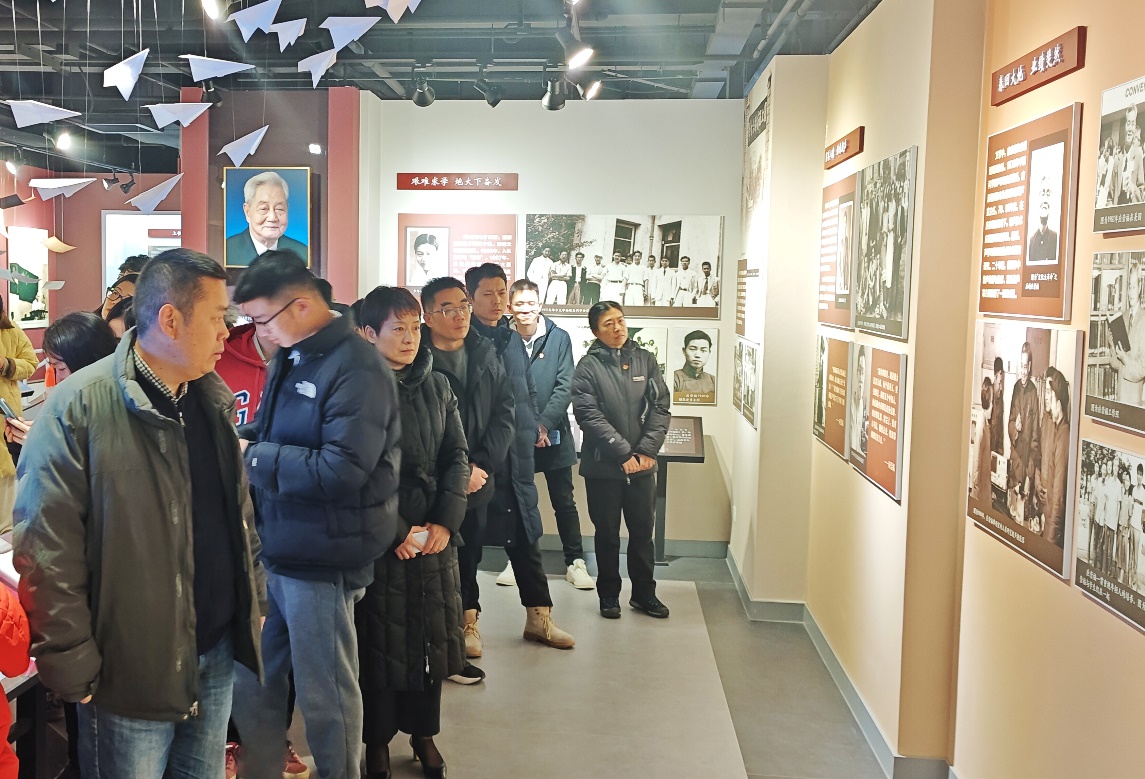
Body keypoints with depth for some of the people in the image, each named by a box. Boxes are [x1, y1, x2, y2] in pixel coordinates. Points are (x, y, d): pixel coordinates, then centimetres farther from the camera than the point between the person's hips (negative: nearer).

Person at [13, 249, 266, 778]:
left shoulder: (211, 399, 7)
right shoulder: (78, 408, -15)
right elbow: (47, 552, -16)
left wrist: (256, 597, 16)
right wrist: (73, 669, -14)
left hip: (218, 654, 6)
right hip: (132, 668, -6)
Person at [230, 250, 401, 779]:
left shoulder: (357, 369, -19)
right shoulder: (289, 358, 9)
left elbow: (342, 471, -25)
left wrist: (253, 457, -18)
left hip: (319, 559, -9)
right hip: (273, 548, 9)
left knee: (324, 696, 7)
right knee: (249, 683, 19)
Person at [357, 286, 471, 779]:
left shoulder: (436, 386, 8)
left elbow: (457, 457, 5)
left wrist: (446, 522, -7)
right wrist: (396, 531, -16)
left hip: (435, 534, 5)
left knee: (432, 635, 12)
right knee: (381, 640, 5)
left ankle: (423, 732, 29)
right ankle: (378, 739, 23)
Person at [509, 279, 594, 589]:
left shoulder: (559, 338, -3)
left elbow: (565, 386, -6)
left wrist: (544, 423, -15)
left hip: (553, 434, 0)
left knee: (564, 501, 7)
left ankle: (575, 561, 16)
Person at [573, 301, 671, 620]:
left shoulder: (645, 360, 4)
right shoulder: (588, 366, -6)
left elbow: (660, 406, 0)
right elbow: (589, 416, -14)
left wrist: (646, 451, -11)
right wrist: (623, 454, -17)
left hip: (641, 465, 3)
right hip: (603, 466, -3)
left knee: (642, 532, 12)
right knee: (607, 534, 10)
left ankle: (644, 593, 27)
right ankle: (609, 594, 25)